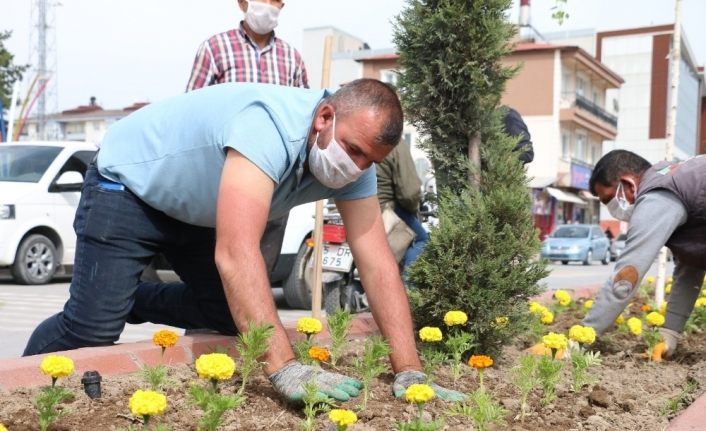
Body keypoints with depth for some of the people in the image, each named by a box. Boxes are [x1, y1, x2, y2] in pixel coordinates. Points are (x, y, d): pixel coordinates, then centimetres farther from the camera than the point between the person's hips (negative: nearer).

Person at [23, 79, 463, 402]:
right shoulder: (270, 127, -41)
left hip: (195, 208, 7)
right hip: (127, 187, -7)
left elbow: (378, 263, -20)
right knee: (93, 330, -12)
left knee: (234, 314, 6)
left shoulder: (354, 158, -17)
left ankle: (131, 300, 29)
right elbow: (236, 254, -50)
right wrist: (285, 367, -54)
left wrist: (409, 373, -27)